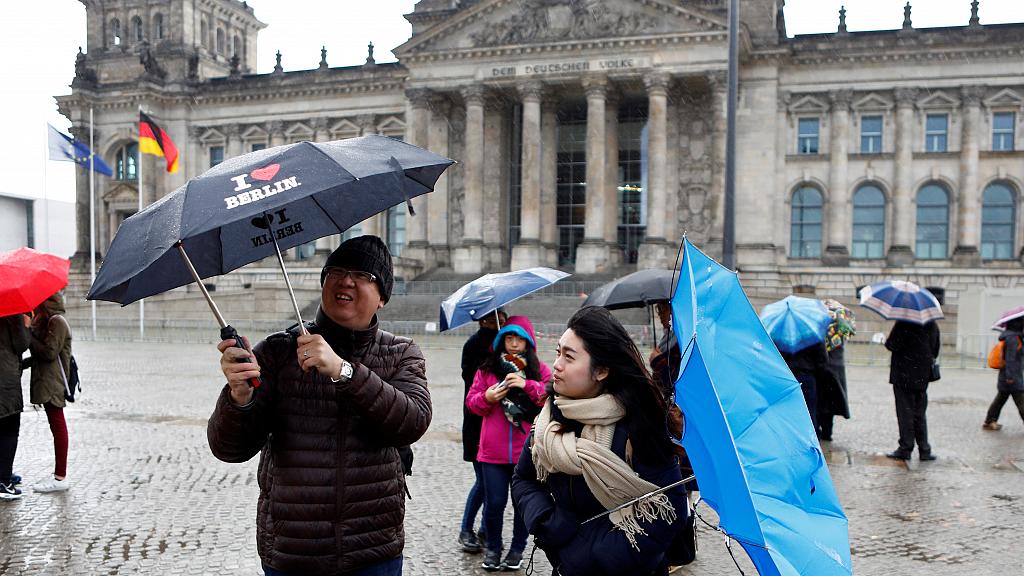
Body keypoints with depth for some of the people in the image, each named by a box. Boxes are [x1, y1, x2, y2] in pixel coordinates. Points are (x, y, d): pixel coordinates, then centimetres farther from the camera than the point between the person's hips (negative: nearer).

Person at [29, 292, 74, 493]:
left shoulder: (57, 321, -12)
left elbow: (50, 352, -17)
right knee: (57, 426, 9)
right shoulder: (47, 320, 18)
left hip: (52, 383, -10)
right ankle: (60, 475, 13)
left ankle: (60, 477, -4)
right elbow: (42, 352, 18)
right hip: (47, 382, 10)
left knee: (57, 426, -7)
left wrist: (29, 336, -11)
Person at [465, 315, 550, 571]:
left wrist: (527, 385, -17)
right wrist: (487, 398, -14)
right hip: (493, 452, 0)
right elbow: (471, 403, 7)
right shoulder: (487, 369, 7)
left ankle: (518, 549, 27)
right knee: (494, 502, 5)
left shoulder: (540, 369, 5)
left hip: (527, 451, 0)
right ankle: (493, 547, 27)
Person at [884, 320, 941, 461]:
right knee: (920, 414, 14)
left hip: (904, 375, -5)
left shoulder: (904, 324, -17)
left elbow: (891, 345, -19)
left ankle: (905, 449, 6)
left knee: (905, 413, 3)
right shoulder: (933, 325, 3)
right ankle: (924, 450, 16)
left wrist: (887, 341, 1)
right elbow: (935, 350, 10)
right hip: (923, 376, 5)